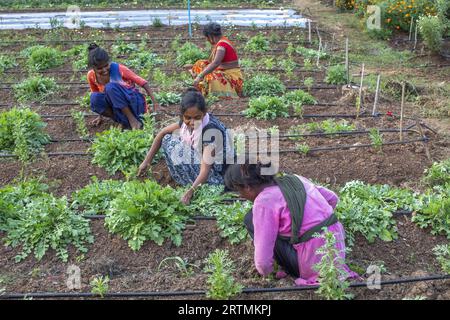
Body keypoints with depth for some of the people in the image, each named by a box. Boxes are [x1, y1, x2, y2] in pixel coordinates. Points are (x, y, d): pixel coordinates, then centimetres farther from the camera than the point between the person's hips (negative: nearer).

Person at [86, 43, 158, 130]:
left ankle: (132, 119, -21)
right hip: (118, 106, 4)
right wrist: (101, 116, 13)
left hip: (135, 103, -4)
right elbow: (96, 93, 11)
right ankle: (125, 121, -15)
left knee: (110, 87, -31)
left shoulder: (118, 68, -17)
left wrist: (153, 100, -18)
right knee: (94, 98, -24)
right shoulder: (91, 76, -7)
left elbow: (142, 82, -13)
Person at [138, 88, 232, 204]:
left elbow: (206, 169, -34)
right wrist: (147, 161, 2)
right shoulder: (187, 121, -9)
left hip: (217, 173, -8)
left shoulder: (210, 130, -30)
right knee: (168, 138, 2)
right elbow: (163, 133, 4)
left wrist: (191, 190, -47)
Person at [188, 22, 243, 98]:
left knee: (209, 77, -36)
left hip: (231, 78, -10)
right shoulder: (220, 43, 12)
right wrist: (194, 66, 28)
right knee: (200, 64, 14)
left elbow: (215, 63, -33)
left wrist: (200, 76, -37)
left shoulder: (222, 44, -19)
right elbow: (210, 62, 24)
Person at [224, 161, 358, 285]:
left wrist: (265, 272, 8)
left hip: (316, 265, -8)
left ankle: (292, 271, 6)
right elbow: (332, 198, 19)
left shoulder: (263, 202, -15)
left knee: (251, 220, 0)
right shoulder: (294, 179, 7)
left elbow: (263, 260, -15)